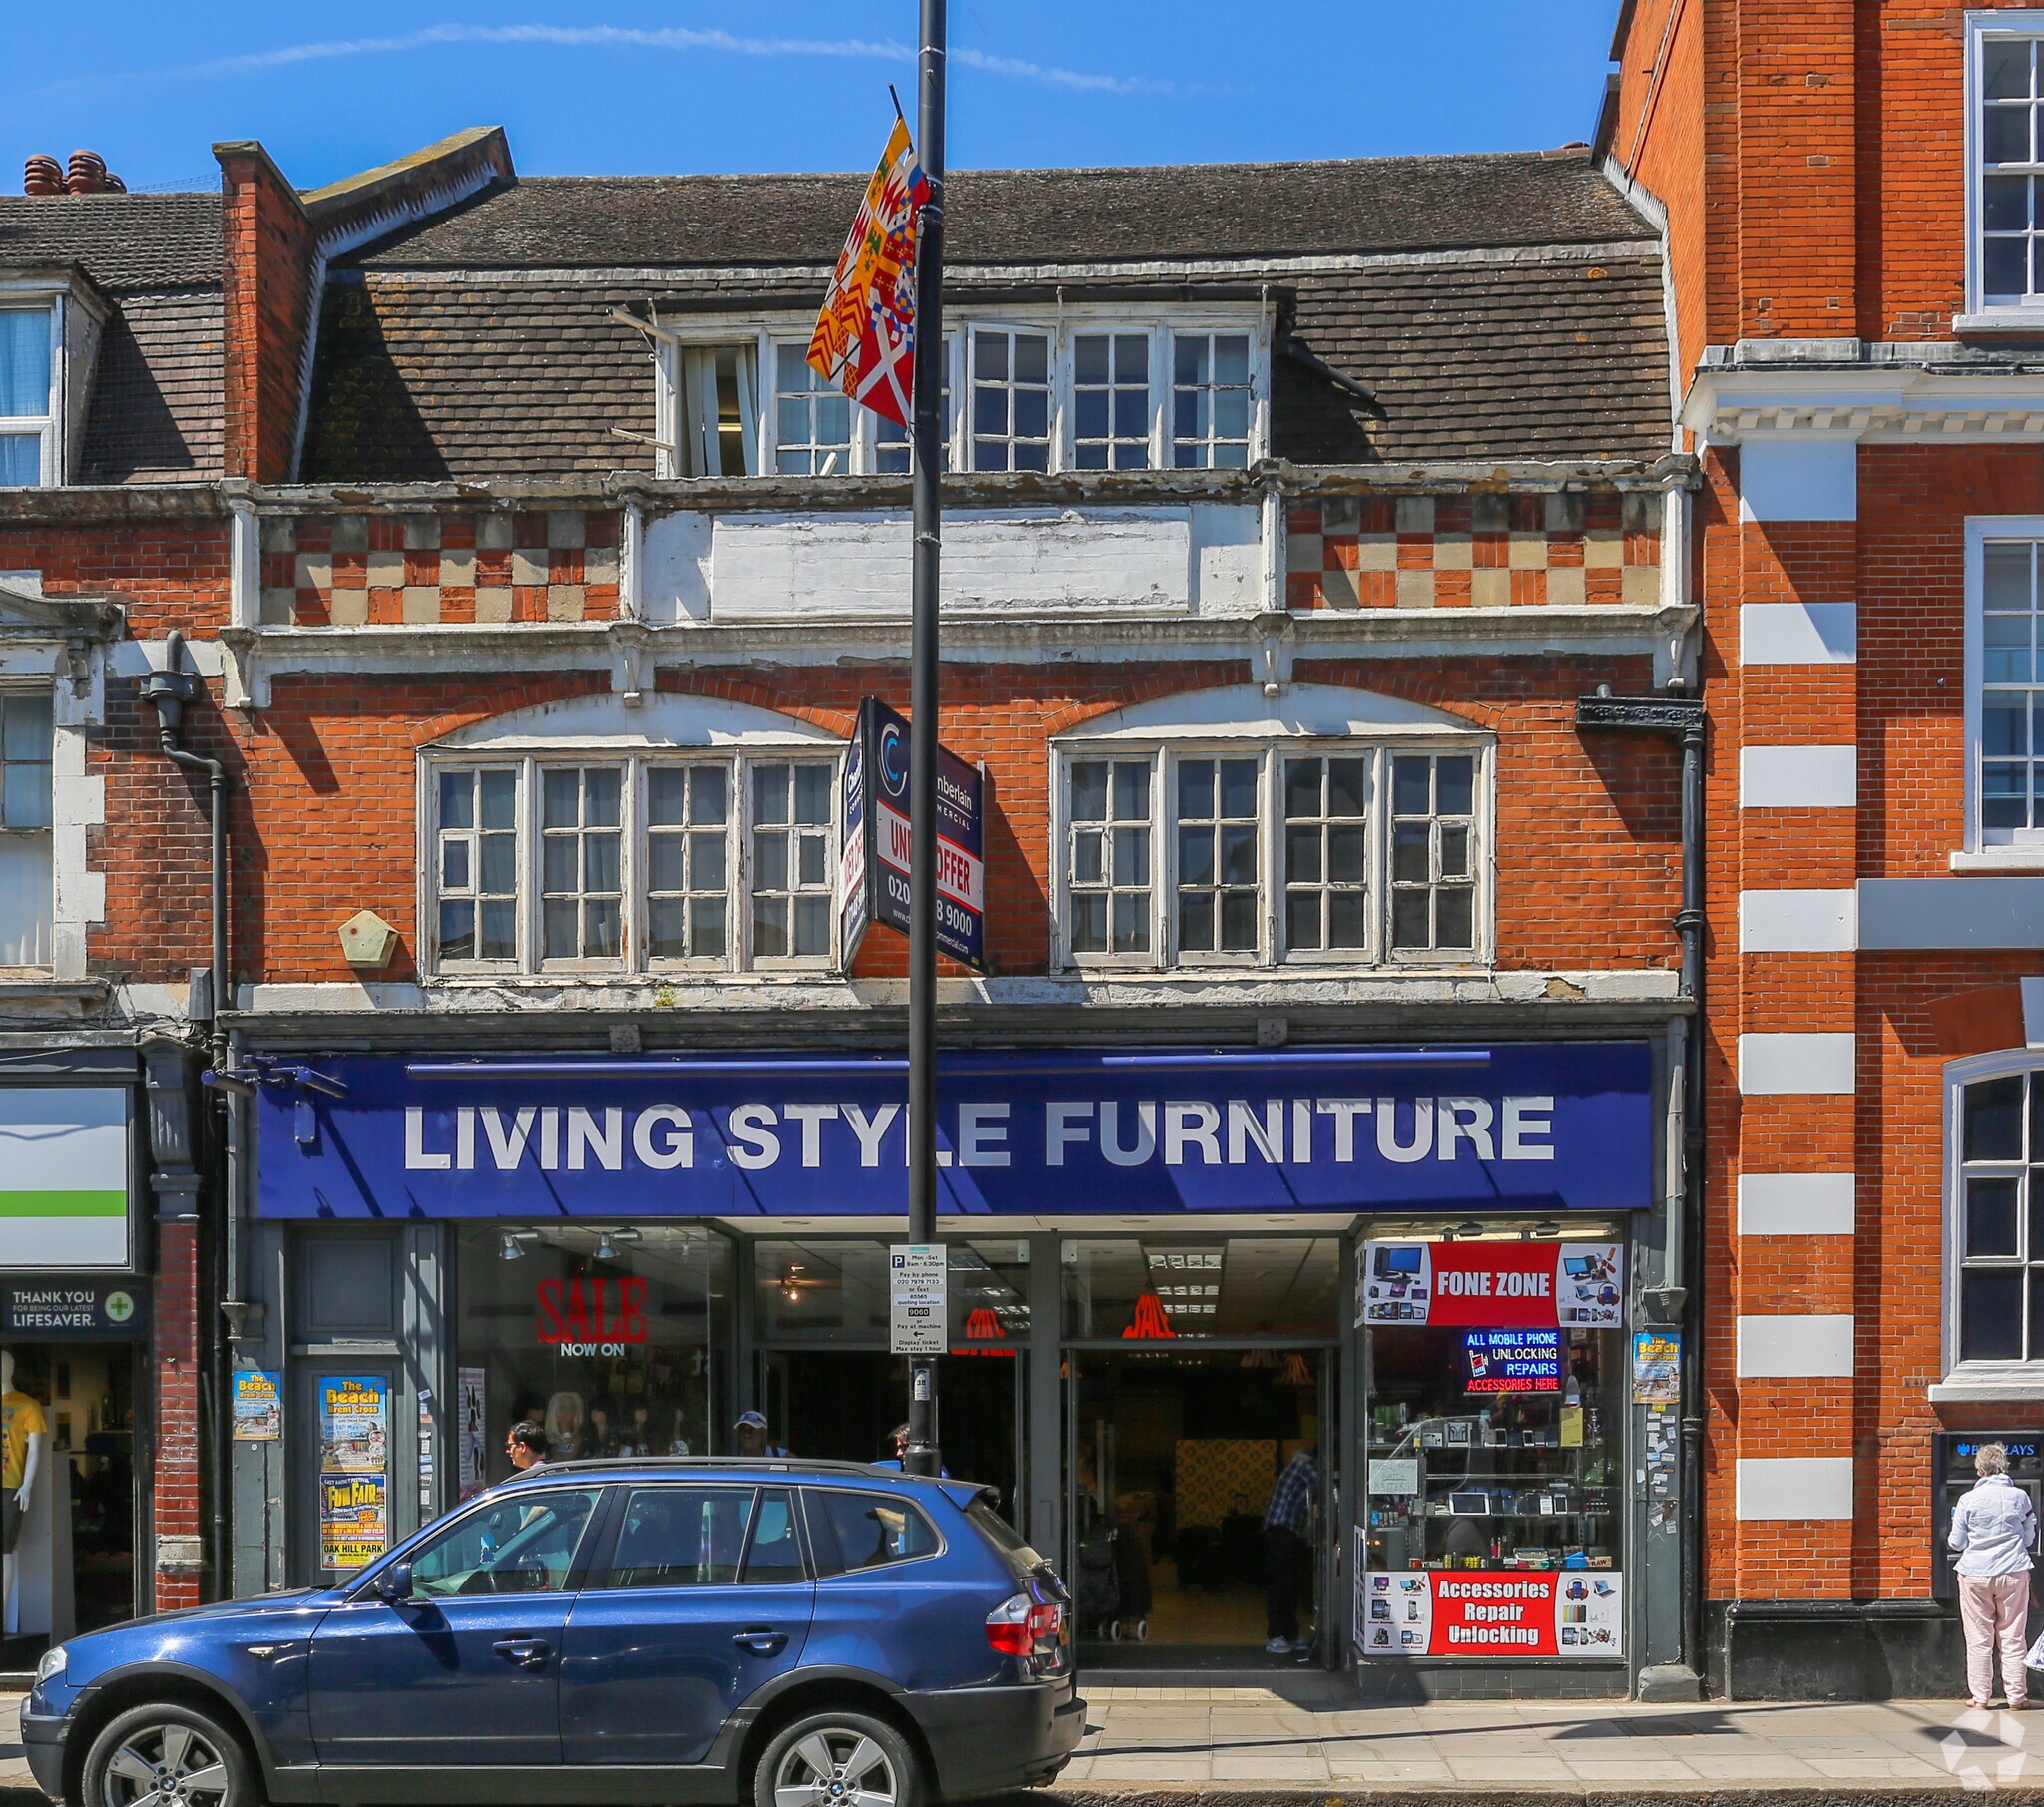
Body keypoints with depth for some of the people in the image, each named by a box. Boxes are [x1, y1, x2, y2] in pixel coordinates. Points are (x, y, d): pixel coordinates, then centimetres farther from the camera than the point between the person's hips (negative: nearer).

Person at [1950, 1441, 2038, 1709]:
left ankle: (1980, 1697, 9)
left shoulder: (1968, 1499, -7)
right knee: (2013, 1639, 7)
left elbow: (1957, 1543, -1)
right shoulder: (2019, 1497, -2)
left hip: (1976, 1575, -1)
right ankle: (2016, 1697, 9)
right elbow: (2030, 1538, 8)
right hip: (2013, 1574, 1)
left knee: (1979, 1640, 5)